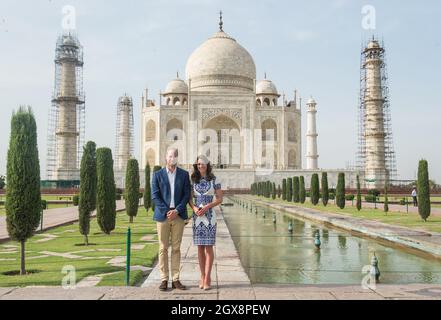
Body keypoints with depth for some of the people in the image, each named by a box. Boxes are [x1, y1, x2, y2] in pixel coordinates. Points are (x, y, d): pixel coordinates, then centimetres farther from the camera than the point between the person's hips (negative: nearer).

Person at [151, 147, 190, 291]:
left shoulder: (184, 174, 6)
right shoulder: (158, 174, 3)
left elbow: (186, 195, 2)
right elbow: (155, 196, -3)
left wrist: (176, 211, -11)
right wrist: (167, 211, -12)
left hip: (178, 215, 1)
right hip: (162, 214, -1)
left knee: (176, 248, 5)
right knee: (163, 248, 3)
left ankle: (175, 279, 12)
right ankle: (164, 279, 10)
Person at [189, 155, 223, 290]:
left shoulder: (214, 180, 0)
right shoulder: (193, 180, 7)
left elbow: (220, 199, -1)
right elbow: (190, 198, 8)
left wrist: (207, 207, -15)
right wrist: (194, 208, -12)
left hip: (209, 216, -2)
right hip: (197, 216, 3)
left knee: (208, 247, -4)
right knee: (200, 247, 5)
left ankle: (207, 278, 0)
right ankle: (203, 277, 14)